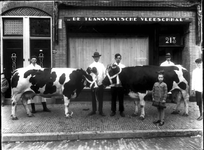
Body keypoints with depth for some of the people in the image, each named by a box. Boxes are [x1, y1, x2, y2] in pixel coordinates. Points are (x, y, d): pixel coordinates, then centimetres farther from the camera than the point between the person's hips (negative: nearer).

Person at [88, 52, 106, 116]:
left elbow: (104, 74, 7)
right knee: (93, 98, 10)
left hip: (100, 84, 1)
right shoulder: (91, 66, 2)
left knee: (100, 99, 7)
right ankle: (93, 111, 23)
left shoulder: (102, 65, 6)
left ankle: (100, 111, 19)